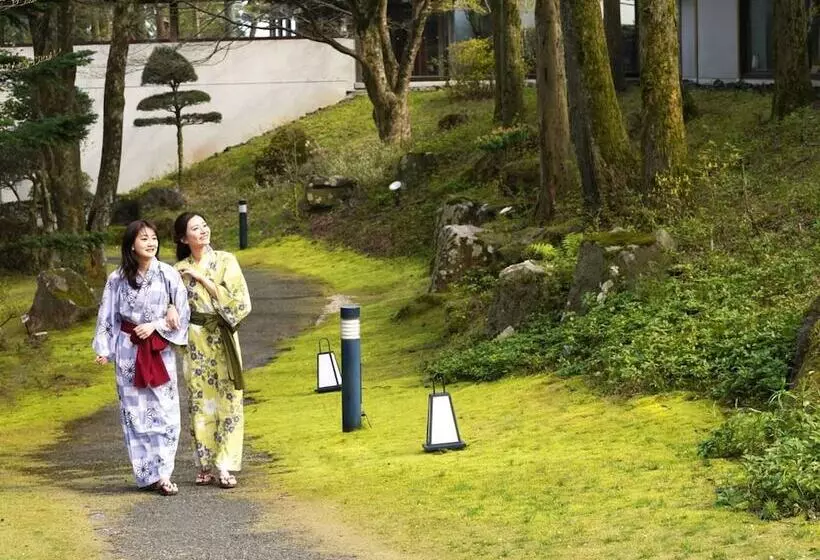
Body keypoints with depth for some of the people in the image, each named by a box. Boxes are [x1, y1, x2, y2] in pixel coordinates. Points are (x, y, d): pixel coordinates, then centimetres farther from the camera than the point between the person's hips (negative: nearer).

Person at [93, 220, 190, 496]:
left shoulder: (168, 275, -4)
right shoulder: (118, 279, -2)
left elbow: (181, 313, 0)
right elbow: (108, 315, 4)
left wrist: (155, 325, -12)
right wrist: (104, 349, -2)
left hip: (160, 351, 0)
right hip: (128, 350, 1)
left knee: (164, 410, -5)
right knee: (134, 411, 3)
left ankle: (163, 474, -4)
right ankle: (146, 474, 9)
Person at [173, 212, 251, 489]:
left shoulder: (225, 261, 0)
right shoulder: (180, 270, 5)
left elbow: (239, 301, -9)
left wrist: (203, 279, -10)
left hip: (222, 339, -1)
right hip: (194, 341, 1)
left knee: (227, 399, -4)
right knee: (200, 401, 3)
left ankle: (224, 465, -1)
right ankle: (206, 464, 9)